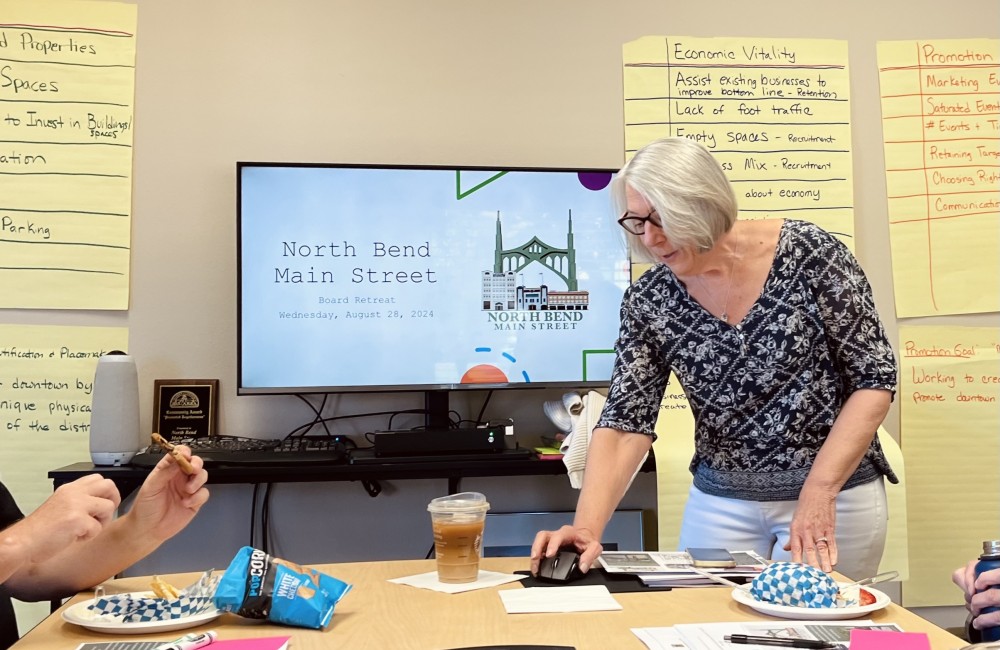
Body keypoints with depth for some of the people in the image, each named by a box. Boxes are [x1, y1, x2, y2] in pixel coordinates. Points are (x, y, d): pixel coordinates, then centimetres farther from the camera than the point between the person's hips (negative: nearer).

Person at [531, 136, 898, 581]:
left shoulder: (808, 254, -16)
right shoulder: (650, 300, -9)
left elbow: (875, 380, -11)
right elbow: (625, 422, -12)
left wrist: (818, 492, -20)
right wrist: (587, 526, -27)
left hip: (835, 494, -2)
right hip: (720, 499, 3)